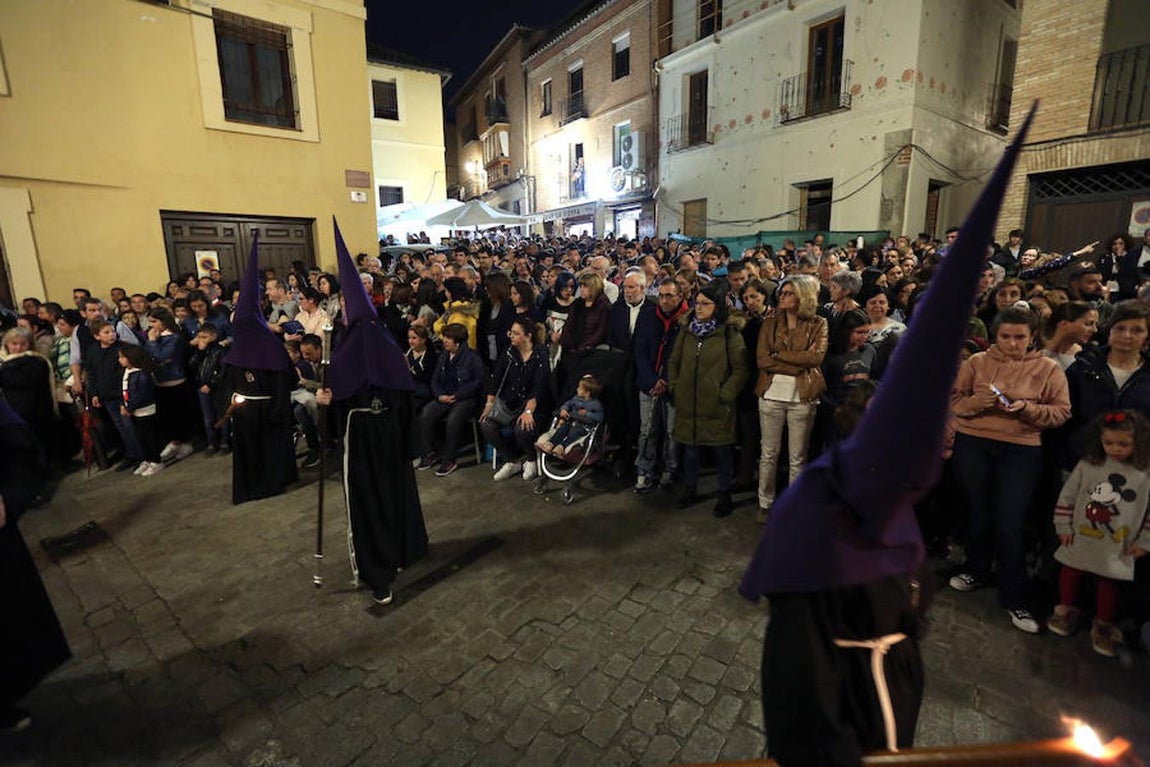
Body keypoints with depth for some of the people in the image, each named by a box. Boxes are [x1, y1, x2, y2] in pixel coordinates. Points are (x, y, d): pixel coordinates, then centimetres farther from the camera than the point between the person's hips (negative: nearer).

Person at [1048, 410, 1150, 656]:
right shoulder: (1088, 464, -7)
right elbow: (1067, 496, 0)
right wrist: (1063, 527, 0)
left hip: (1116, 546, -1)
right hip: (1080, 537, 1)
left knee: (1108, 583, 11)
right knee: (1069, 574, 13)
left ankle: (1102, 627, 29)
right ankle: (1065, 611, 34)